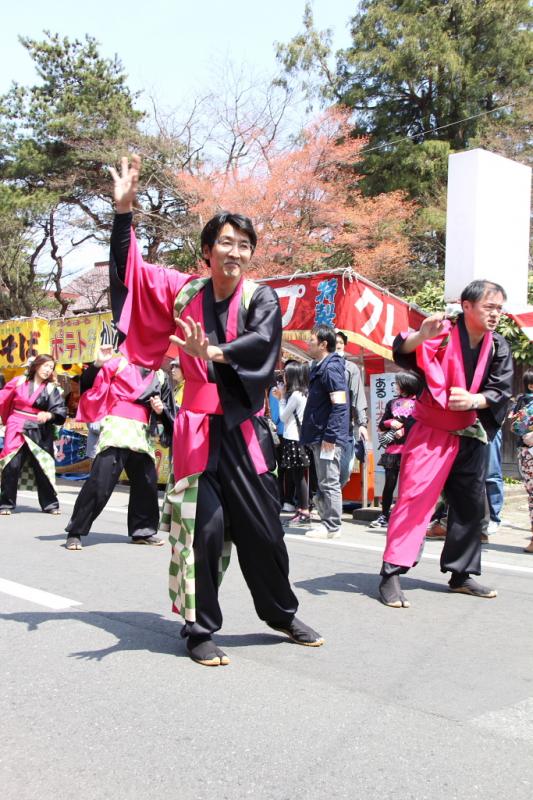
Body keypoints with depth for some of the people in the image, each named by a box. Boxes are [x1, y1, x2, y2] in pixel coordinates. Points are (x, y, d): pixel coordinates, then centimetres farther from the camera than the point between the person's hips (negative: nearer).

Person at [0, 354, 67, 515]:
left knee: (43, 467, 3)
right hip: (17, 430, -1)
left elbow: (61, 410, -8)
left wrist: (49, 415, -26)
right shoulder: (19, 381, 3)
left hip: (39, 432, 1)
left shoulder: (51, 389, 3)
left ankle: (50, 504, 14)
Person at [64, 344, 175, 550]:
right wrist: (98, 364, -20)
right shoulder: (119, 364, 3)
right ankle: (75, 533, -3)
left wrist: (161, 410, 0)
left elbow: (168, 414, 21)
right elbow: (87, 384, -4)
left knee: (147, 484, 7)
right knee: (99, 483, -12)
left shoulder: (160, 377, 16)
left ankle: (142, 530, 24)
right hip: (115, 432, -5)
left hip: (142, 437, 5)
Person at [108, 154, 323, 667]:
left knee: (262, 525, 8)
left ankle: (281, 611, 31)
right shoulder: (184, 292, 4)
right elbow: (128, 270, 12)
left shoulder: (261, 297, -1)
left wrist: (214, 353, -39)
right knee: (204, 526, -3)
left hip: (245, 428, 0)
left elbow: (263, 341, -21)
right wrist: (124, 209, 3)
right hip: (198, 427, 0)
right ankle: (199, 630, 12)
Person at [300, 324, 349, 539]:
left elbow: (339, 405, -20)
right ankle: (327, 522, 23)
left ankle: (332, 527, 2)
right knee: (323, 483, 15)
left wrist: (329, 436, -22)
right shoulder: (319, 367, 16)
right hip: (319, 435, 10)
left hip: (328, 436, -10)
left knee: (329, 482, -4)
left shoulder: (330, 368, -14)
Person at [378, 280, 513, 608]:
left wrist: (474, 400, -21)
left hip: (471, 436, 6)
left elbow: (502, 390, -1)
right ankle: (392, 574, -9)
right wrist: (421, 336, -46)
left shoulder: (499, 348, 3)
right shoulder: (444, 336, -12)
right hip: (432, 432, -6)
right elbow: (403, 351, -25)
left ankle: (461, 574, 25)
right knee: (414, 498, -13)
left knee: (471, 505, 11)